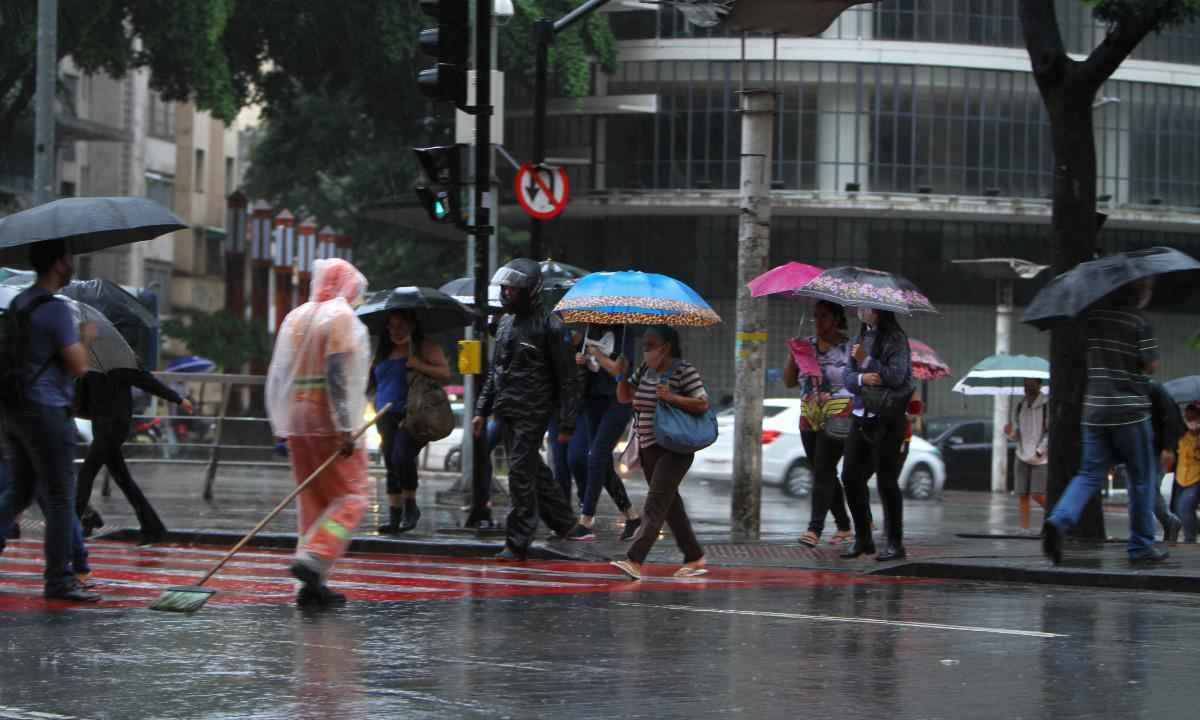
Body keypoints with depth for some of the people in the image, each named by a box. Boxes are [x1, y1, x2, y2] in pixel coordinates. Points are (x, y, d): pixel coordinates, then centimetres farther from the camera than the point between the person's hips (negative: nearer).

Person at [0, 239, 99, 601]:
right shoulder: (57, 310, -15)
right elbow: (78, 366, -16)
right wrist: (85, 338, 2)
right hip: (47, 412, -8)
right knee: (60, 497, -1)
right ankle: (59, 581, 2)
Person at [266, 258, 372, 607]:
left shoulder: (295, 317, 15)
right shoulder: (341, 317, -6)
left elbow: (277, 375, 14)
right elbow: (337, 375, -17)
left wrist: (280, 427, 17)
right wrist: (345, 428, -20)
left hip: (297, 424, 7)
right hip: (329, 424, -7)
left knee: (312, 500, 10)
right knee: (350, 498, -4)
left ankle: (313, 585, 6)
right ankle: (313, 558, -22)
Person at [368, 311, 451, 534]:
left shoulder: (426, 347, 2)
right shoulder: (384, 352, 19)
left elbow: (446, 374, -5)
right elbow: (374, 382, 29)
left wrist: (420, 366, -17)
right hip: (387, 417, 6)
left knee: (402, 457, -20)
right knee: (390, 463, 2)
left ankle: (411, 506, -3)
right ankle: (394, 515, 4)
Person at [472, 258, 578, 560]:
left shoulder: (549, 326, -10)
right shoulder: (506, 321, 13)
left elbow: (566, 378, -10)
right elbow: (496, 370, 22)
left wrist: (567, 423, -13)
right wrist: (482, 410, 17)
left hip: (533, 413, -7)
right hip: (506, 411, 8)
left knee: (521, 473, -10)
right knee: (533, 470, 14)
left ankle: (518, 543, -6)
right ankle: (563, 521, 30)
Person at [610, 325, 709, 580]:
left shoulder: (684, 370, -9)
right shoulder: (645, 370, 11)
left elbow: (703, 405, -13)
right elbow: (624, 397, 16)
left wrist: (672, 398, -23)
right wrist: (621, 373, 0)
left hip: (674, 449, -8)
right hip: (648, 447, 8)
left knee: (656, 502, -15)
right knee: (670, 503, 13)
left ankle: (634, 561, -25)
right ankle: (694, 557, 22)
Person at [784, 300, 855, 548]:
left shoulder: (849, 347, -2)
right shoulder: (806, 345, 13)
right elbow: (789, 381, 12)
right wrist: (792, 355, -2)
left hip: (838, 416, -6)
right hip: (810, 417, 6)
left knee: (823, 471, -14)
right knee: (825, 474, 10)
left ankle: (815, 529, -19)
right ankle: (844, 527, 21)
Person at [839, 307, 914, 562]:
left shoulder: (895, 339, -7)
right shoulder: (861, 338, 13)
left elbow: (896, 376, -17)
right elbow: (847, 376, 7)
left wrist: (866, 361, -14)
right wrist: (861, 378, -14)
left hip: (888, 418, -7)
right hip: (862, 415, 7)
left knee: (887, 479, -4)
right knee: (850, 476, 5)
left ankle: (895, 543, 4)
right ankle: (862, 538, 17)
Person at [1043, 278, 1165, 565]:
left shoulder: (1092, 315, 5)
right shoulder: (1139, 322, -10)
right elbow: (1151, 365, -10)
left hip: (1095, 410, 5)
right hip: (1130, 411, -5)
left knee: (1089, 474, 9)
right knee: (1141, 479, 9)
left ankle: (1059, 520, -16)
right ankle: (1141, 546, 13)